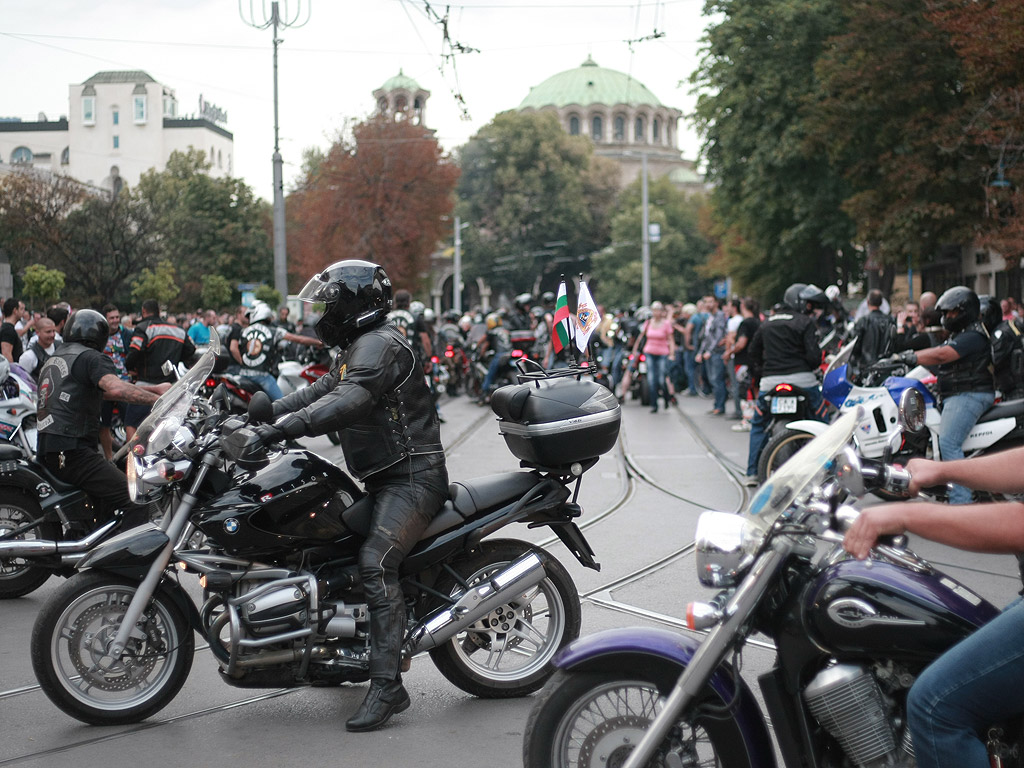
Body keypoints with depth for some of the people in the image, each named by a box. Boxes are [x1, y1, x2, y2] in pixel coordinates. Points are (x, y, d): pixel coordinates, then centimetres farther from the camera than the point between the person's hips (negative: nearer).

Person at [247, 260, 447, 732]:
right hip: (383, 480, 11)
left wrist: (284, 428, -37)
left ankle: (387, 685, -28)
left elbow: (348, 402, -29)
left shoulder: (380, 344, -14)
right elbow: (319, 393, 20)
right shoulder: (358, 348, 21)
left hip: (412, 478, -11)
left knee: (375, 562, -26)